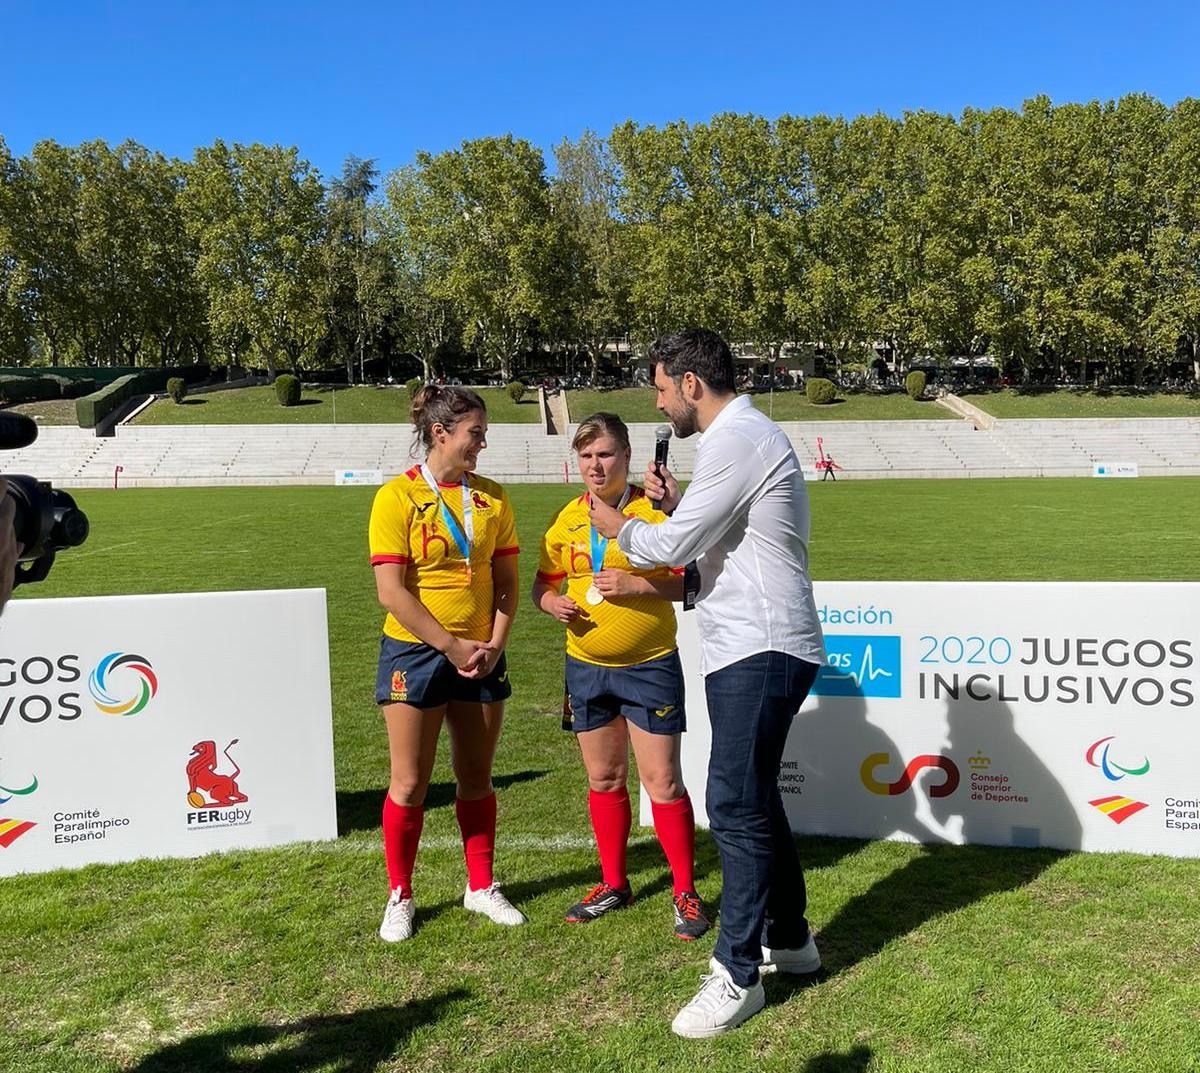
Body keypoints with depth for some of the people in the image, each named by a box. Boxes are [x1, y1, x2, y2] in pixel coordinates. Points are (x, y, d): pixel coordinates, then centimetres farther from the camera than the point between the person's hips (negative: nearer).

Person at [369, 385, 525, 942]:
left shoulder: (492, 498, 4)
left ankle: (481, 887, 30)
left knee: (476, 779, 14)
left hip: (482, 658, 4)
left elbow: (506, 581, 6)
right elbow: (392, 591, -14)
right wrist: (452, 647, -15)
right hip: (414, 654, -4)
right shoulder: (397, 497, -10)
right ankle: (400, 897, 23)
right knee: (410, 783, 5)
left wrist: (494, 644, -6)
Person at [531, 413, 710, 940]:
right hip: (586, 667, 5)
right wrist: (552, 601, -7)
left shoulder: (654, 509, -11)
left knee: (662, 781, 0)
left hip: (649, 665, -5)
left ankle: (686, 893, 16)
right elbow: (543, 580, 14)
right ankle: (613, 884, 31)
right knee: (603, 779, 15)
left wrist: (637, 584, -25)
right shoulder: (568, 518, 5)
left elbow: (691, 578, -13)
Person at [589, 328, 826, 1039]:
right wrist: (677, 503, 9)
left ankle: (738, 976, 6)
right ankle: (789, 938, 32)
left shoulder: (736, 440, -15)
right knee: (756, 800, 18)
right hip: (757, 645, 11)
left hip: (759, 649, -11)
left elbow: (672, 547, -15)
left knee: (737, 808, -5)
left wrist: (617, 526, 3)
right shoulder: (749, 434, 18)